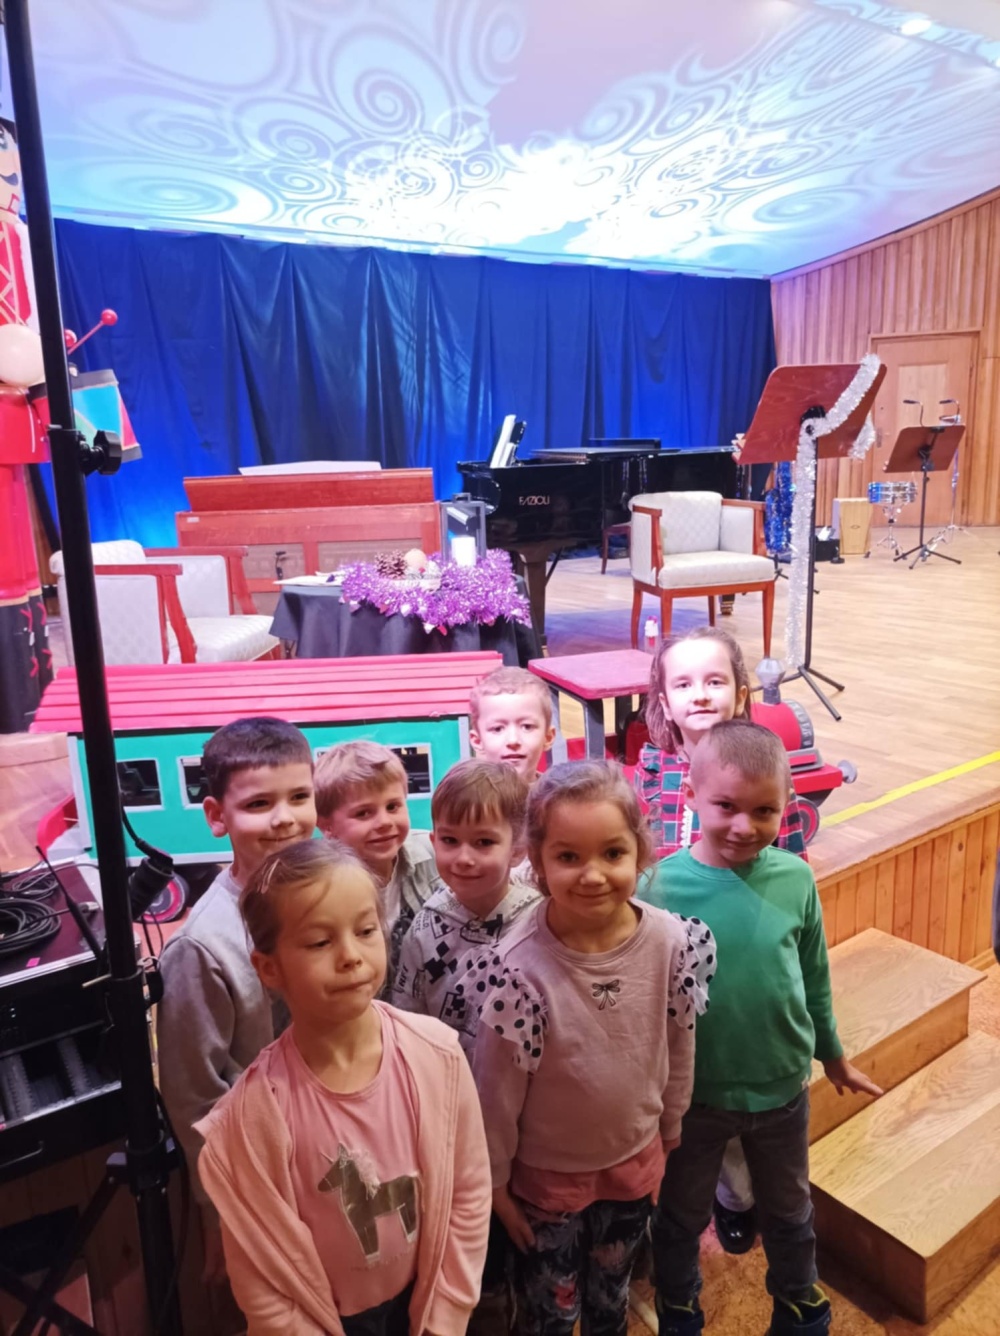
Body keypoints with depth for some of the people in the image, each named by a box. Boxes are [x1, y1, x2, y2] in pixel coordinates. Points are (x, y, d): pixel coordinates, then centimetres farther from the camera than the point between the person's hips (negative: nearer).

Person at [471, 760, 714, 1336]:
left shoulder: (672, 942, -21)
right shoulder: (520, 968, -31)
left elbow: (680, 1050, -4)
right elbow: (497, 1088, -17)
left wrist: (668, 1135, 8)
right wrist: (494, 1181, -6)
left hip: (635, 1163, 3)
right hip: (546, 1174, -3)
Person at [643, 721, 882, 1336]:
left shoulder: (795, 878, -15)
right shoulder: (663, 884, -23)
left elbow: (816, 979, 0)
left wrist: (833, 1055, 13)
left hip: (783, 1087, 2)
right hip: (693, 1092, -2)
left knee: (789, 1211, 27)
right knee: (681, 1216, 23)